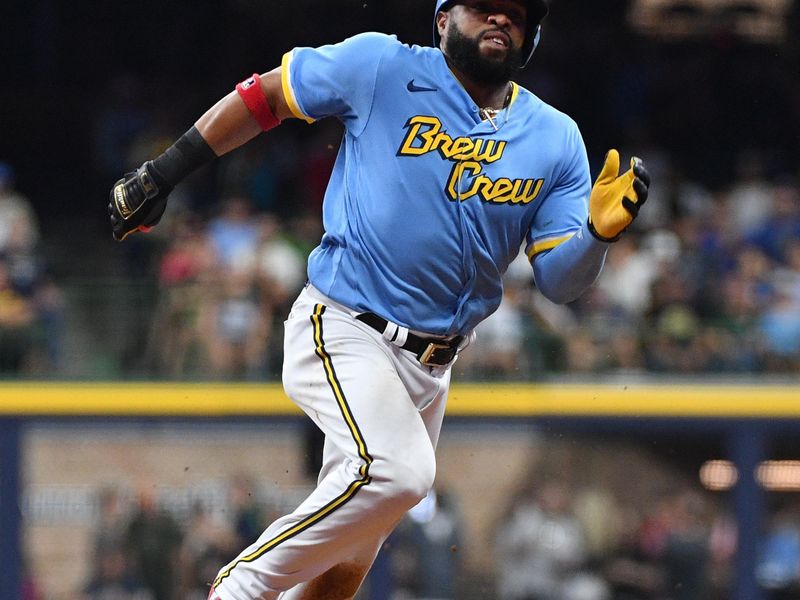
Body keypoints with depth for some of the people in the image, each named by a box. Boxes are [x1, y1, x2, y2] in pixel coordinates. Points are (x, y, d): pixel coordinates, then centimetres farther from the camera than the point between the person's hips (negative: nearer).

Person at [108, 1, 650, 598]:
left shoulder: (556, 139, 4)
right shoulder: (381, 68, -6)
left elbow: (560, 280, 1)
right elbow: (263, 96, 5)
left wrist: (600, 230, -21)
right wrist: (160, 175, 5)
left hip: (431, 366, 6)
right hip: (342, 331, -6)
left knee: (350, 551, 11)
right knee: (396, 470, -30)